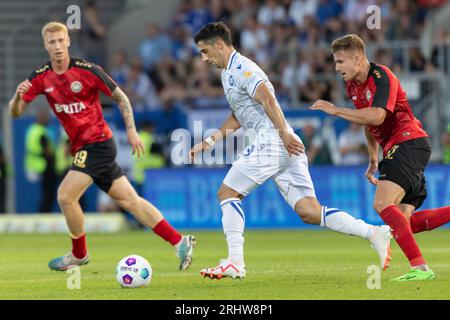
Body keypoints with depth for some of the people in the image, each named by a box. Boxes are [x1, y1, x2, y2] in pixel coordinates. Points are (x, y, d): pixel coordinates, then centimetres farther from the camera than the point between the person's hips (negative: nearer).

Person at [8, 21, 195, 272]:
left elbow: (120, 97, -1)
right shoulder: (41, 78, 3)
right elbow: (15, 112, 1)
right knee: (129, 199, 5)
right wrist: (18, 96, -21)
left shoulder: (87, 70, -12)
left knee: (65, 196, -13)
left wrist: (131, 130, -6)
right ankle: (180, 241, 6)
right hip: (82, 147, 6)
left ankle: (79, 254, 8)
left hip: (97, 143, -6)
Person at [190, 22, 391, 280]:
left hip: (271, 143, -9)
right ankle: (374, 232, -12)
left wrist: (284, 134, -26)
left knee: (227, 193, 1)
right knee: (309, 212, -1)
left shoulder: (240, 68, -7)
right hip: (286, 150, 9)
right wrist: (210, 142, 28)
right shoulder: (229, 73, 26)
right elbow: (237, 117, 34)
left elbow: (267, 99, -20)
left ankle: (235, 262, -4)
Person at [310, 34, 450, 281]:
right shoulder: (352, 86, 13)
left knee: (383, 204, -23)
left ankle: (420, 268, -26)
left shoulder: (382, 77, -15)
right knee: (404, 219, 2)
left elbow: (376, 116, -30)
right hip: (394, 149, 10)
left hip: (409, 143, -10)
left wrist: (336, 110, -24)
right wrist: (373, 161, 26)